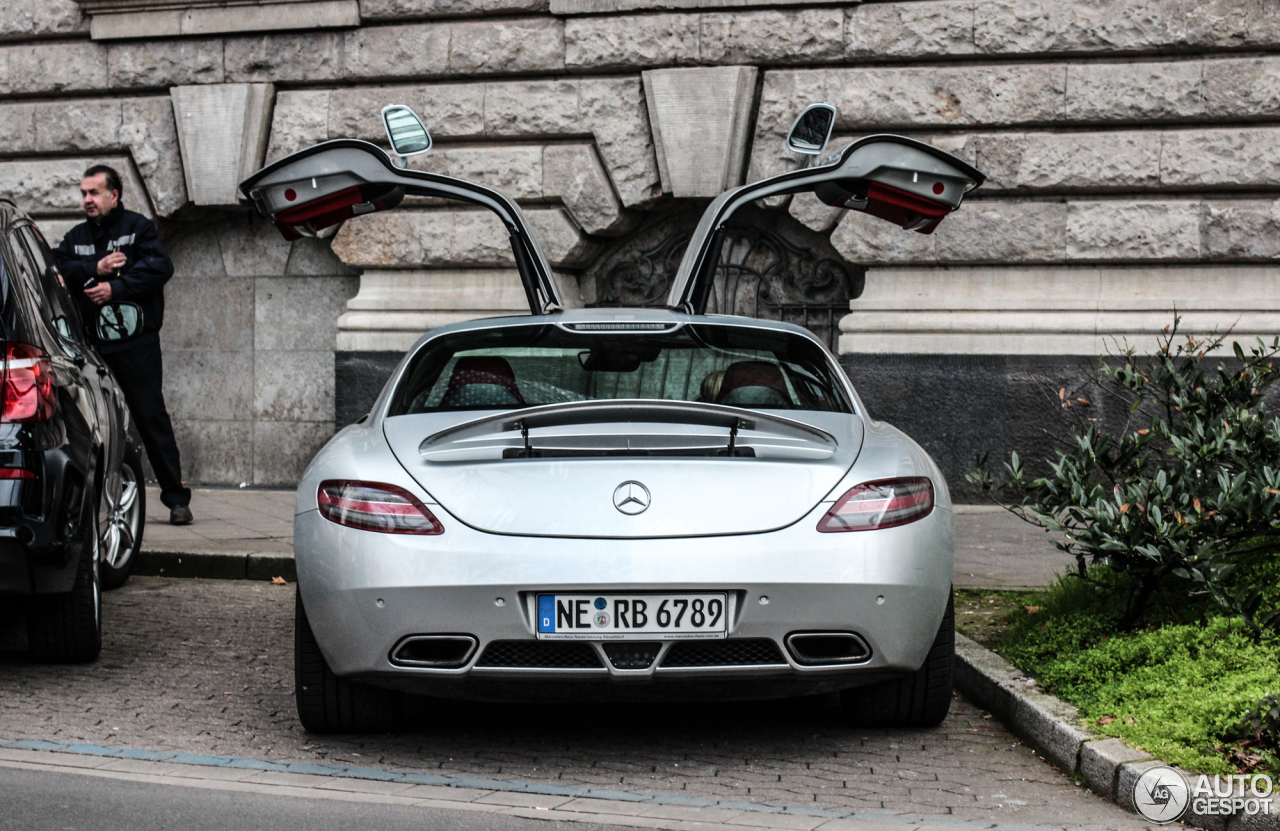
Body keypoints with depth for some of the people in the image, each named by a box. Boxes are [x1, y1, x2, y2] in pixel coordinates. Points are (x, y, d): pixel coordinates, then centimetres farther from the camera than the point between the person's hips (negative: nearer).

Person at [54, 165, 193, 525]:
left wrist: (115, 288, -16)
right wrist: (95, 269, -12)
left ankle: (176, 498, -4)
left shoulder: (138, 228, 4)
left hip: (135, 343, -5)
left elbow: (160, 267, -10)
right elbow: (56, 268, 2)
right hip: (89, 343, 5)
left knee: (150, 416, -6)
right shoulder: (77, 236, 18)